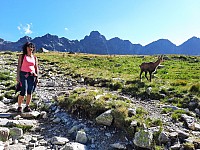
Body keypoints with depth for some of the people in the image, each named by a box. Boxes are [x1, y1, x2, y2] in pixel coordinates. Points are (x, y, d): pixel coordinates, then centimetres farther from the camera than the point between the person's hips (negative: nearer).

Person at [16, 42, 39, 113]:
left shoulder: (34, 57, 13)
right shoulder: (22, 56, 6)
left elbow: (36, 68, 12)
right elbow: (19, 66, 1)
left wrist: (37, 77, 3)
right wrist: (18, 76, -8)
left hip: (32, 76, 3)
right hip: (23, 75, -3)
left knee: (30, 92, 0)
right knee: (23, 91, -11)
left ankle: (27, 107, 8)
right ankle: (19, 107, 2)